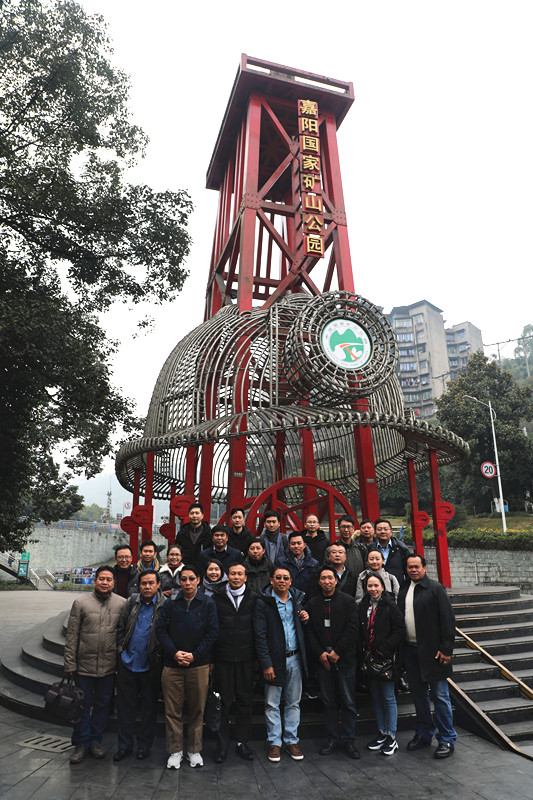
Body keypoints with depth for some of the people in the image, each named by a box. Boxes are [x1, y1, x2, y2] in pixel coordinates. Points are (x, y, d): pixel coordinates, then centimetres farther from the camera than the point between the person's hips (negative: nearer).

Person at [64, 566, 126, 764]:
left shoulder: (122, 604, -3)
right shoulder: (81, 603, -5)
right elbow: (71, 636, -2)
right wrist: (70, 664, -4)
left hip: (109, 666, 1)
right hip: (84, 664, -1)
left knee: (102, 705, 14)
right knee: (83, 705, 10)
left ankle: (96, 741, 32)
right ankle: (81, 743, 28)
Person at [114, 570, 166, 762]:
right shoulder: (131, 603, 1)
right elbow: (121, 628, 9)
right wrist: (121, 650, 3)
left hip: (150, 666, -3)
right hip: (127, 663, 3)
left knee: (149, 707, 10)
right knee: (125, 705, 13)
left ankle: (144, 745, 28)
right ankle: (124, 745, 28)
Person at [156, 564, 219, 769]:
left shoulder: (207, 603, -1)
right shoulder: (170, 603, 2)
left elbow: (212, 632, -3)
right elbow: (161, 630, 1)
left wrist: (194, 655, -11)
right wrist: (174, 652, -11)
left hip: (199, 664, 0)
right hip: (172, 664, 1)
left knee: (197, 710, 9)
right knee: (173, 710, 7)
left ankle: (194, 750, 25)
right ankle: (175, 751, 22)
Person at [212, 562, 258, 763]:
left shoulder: (254, 599, 2)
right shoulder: (217, 598, 0)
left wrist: (258, 656, 2)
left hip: (246, 658, 1)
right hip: (223, 658, -1)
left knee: (245, 700, 9)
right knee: (223, 701, 6)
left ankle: (242, 742, 24)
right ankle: (222, 744, 21)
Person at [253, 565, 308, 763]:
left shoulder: (297, 598, 5)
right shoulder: (263, 602, -10)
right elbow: (260, 636, -11)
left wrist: (304, 619, -4)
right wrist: (266, 664, -14)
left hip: (295, 658, 4)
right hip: (274, 659, -4)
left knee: (293, 702, 14)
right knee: (272, 704, 7)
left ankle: (291, 740, 28)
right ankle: (274, 742, 23)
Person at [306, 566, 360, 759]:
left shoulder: (348, 601, -1)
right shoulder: (312, 603, 6)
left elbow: (352, 629, -7)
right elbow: (309, 632, 5)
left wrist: (337, 652, -11)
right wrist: (320, 653, -6)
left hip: (345, 658, -2)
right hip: (323, 660, 2)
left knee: (348, 702, 4)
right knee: (329, 702, 10)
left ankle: (348, 740, 18)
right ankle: (332, 738, 23)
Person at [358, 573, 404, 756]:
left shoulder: (390, 606, -9)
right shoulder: (363, 606, 6)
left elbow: (399, 630, -10)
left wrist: (386, 648, -15)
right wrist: (364, 650, 3)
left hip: (386, 658, -5)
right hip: (370, 658, 5)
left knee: (388, 697, 2)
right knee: (375, 696, 13)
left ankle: (391, 737, 13)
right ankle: (382, 733, 26)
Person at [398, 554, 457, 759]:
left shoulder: (435, 588, -8)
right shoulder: (403, 590, 8)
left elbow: (448, 618, -11)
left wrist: (446, 649, -14)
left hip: (432, 650, -5)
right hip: (411, 650, 6)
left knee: (440, 696, 2)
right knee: (418, 694, 16)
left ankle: (447, 740, 16)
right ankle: (424, 734, 30)